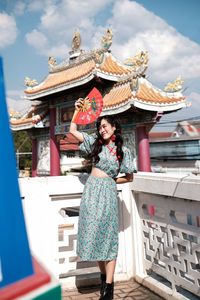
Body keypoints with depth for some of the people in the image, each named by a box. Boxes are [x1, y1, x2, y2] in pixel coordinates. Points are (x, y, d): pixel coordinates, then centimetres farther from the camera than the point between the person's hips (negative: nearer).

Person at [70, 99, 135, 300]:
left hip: (108, 192, -3)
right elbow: (73, 131, 11)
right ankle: (103, 277, 24)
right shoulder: (95, 143, 9)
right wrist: (77, 109, 11)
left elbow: (129, 177, 9)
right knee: (93, 234, 7)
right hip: (91, 190, 3)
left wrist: (112, 181, 6)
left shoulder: (123, 151, 2)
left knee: (108, 236, -3)